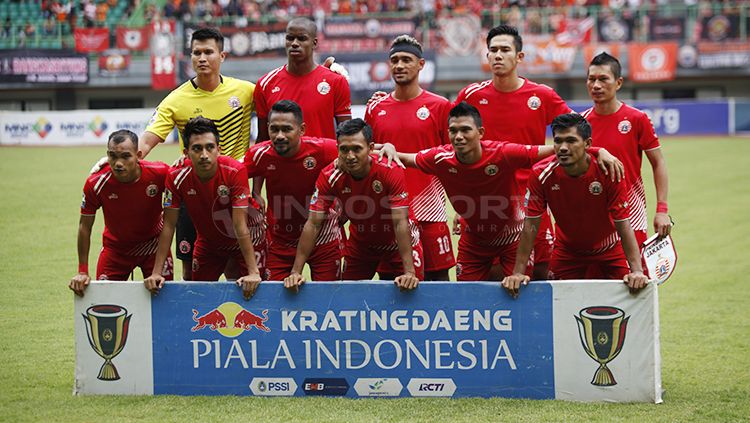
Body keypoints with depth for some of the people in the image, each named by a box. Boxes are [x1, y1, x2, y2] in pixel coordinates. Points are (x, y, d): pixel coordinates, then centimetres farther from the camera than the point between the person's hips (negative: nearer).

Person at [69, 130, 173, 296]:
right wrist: (82, 272, -11)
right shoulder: (96, 184, -25)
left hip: (153, 245, 0)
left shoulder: (159, 173, -26)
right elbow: (85, 226, -11)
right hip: (115, 248, 0)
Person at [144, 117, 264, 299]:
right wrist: (156, 273, -19)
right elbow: (169, 226, -15)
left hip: (247, 242, -3)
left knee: (249, 290, -10)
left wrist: (253, 272, -34)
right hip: (208, 242, 3)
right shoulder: (176, 178, -22)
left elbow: (240, 226, -30)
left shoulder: (235, 171, -30)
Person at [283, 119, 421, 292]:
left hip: (395, 242, -2)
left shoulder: (391, 171, -30)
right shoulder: (329, 176, -23)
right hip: (360, 243, 2)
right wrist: (296, 271, -26)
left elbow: (400, 223, -31)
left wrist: (409, 272, -39)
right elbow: (313, 225, -20)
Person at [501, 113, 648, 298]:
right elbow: (531, 226, -16)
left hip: (609, 254, -1)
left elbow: (623, 224, -24)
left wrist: (637, 271, -33)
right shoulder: (542, 174, -21)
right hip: (566, 253, 1)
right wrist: (518, 273, -21)